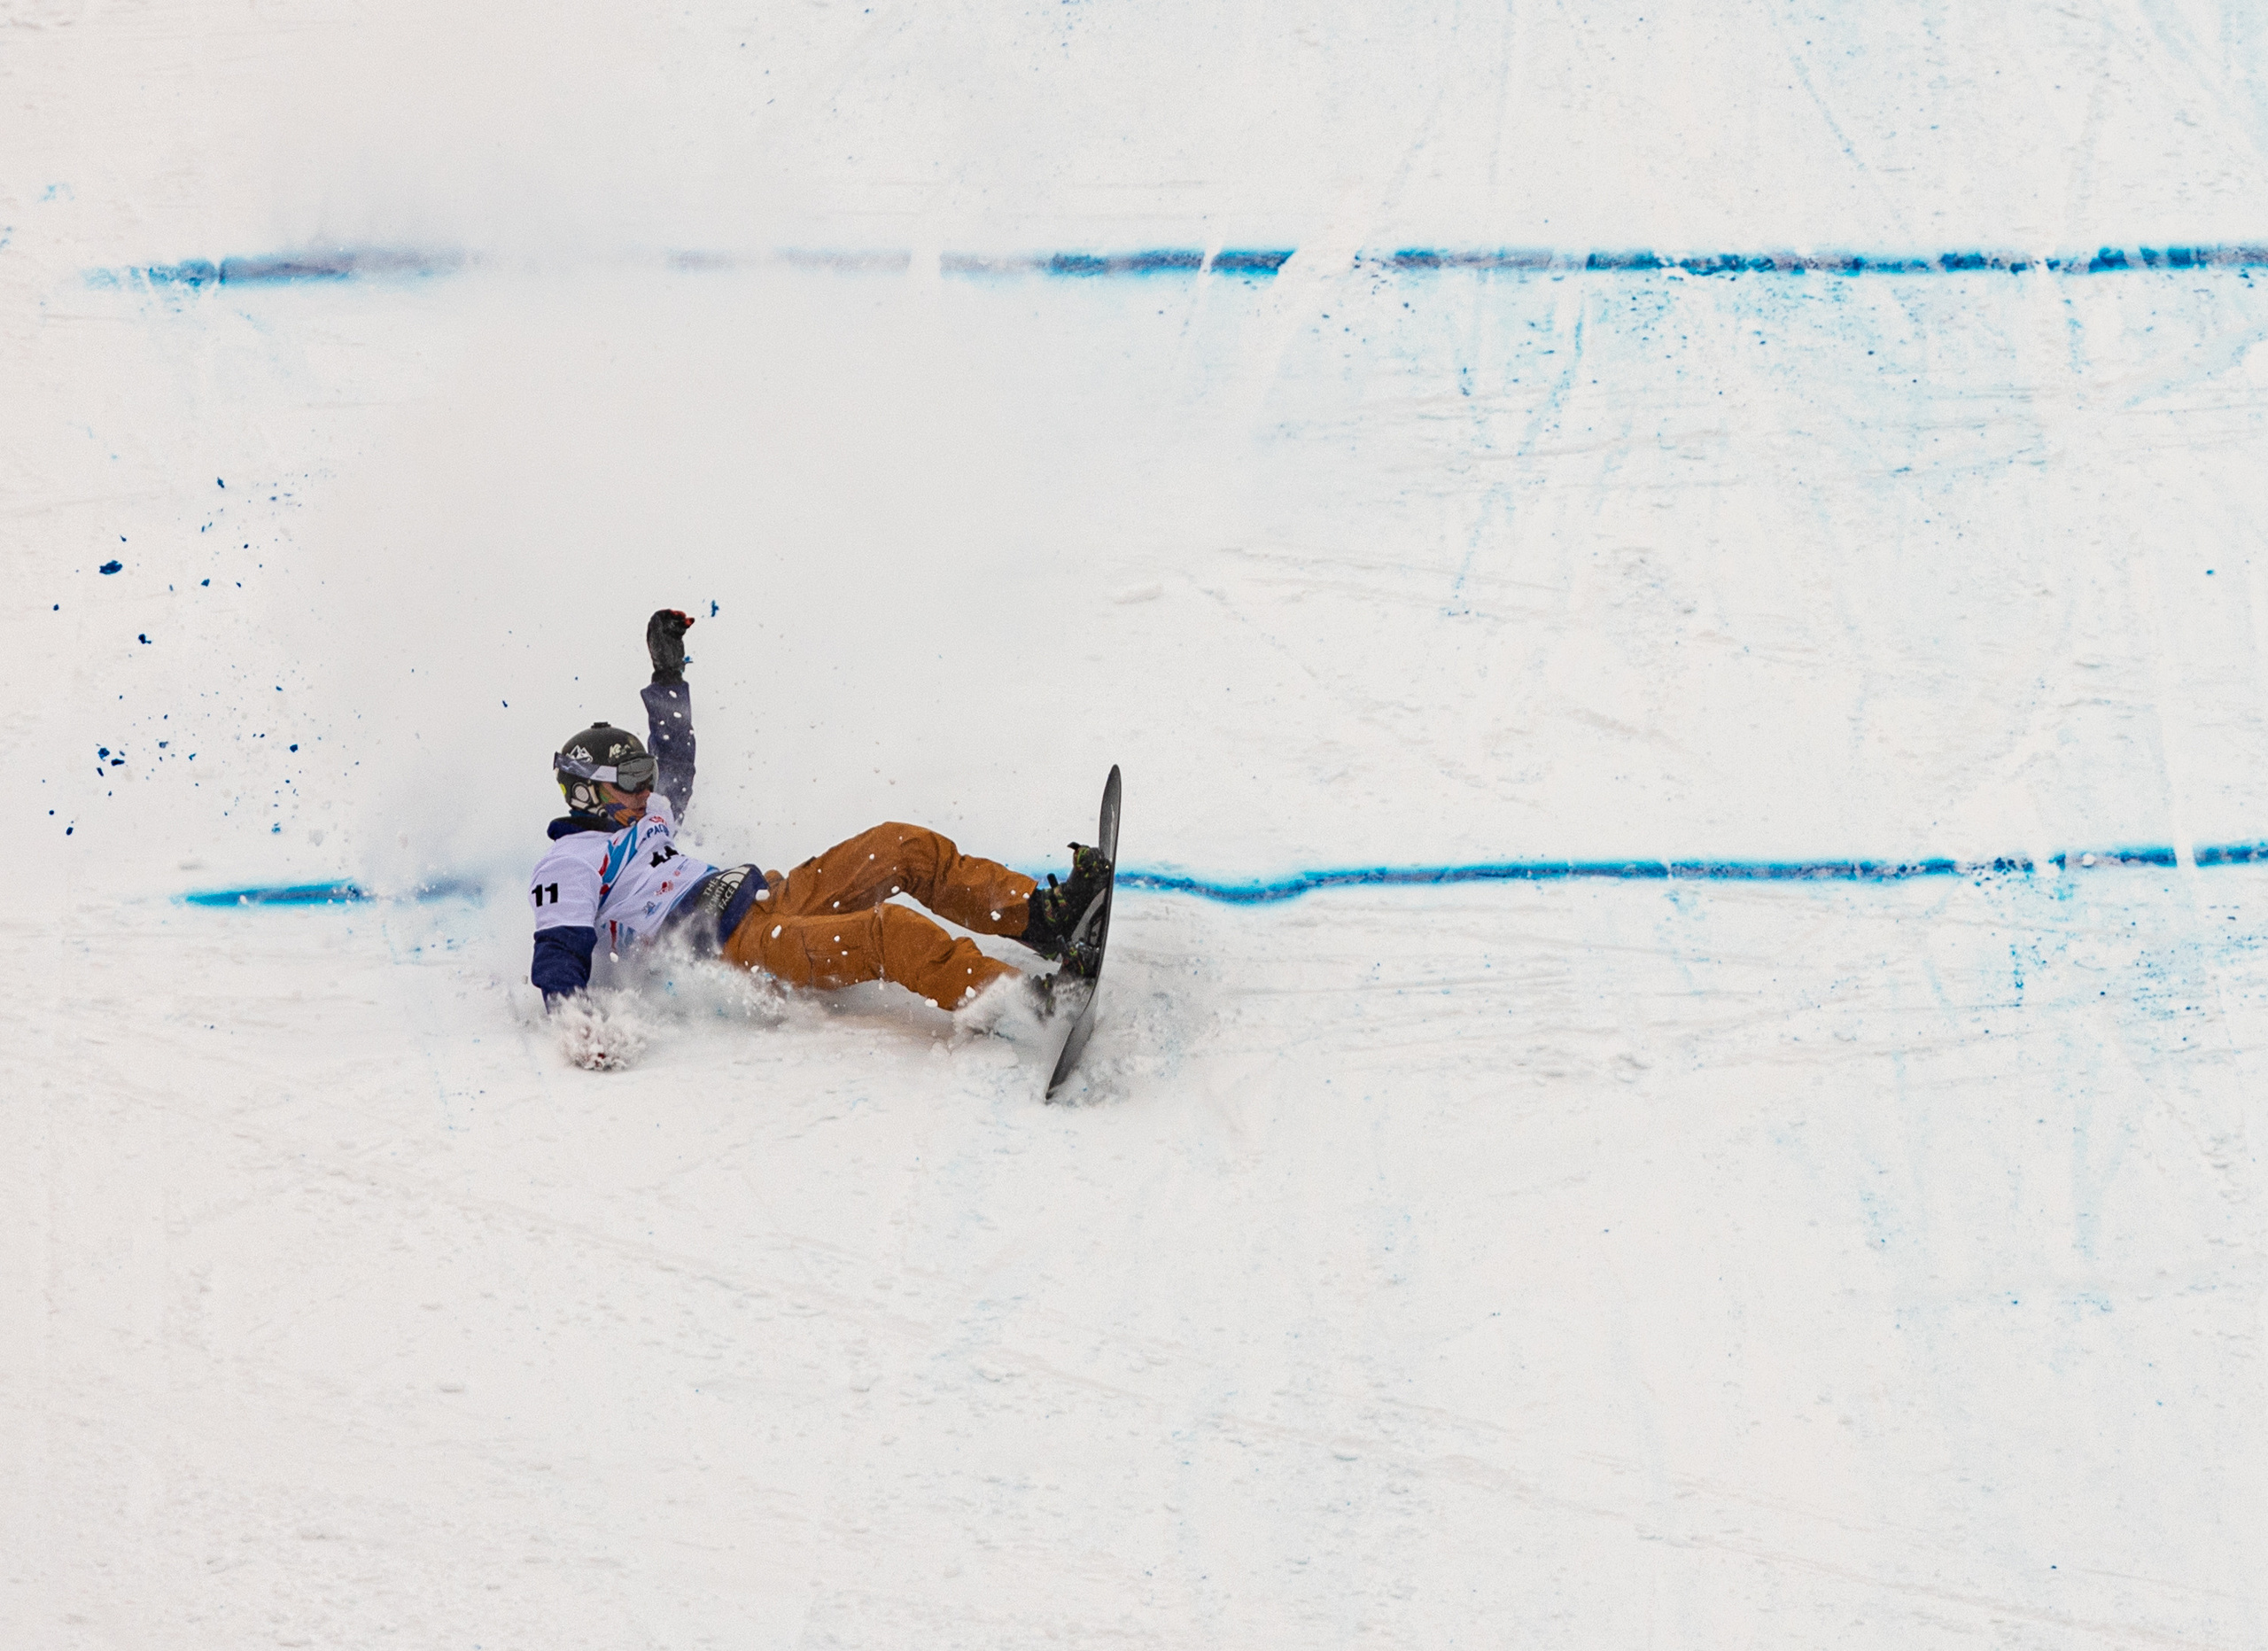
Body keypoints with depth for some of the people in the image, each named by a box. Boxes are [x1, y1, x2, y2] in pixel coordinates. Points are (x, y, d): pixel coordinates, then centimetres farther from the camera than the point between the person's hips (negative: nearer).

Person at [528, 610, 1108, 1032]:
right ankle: (1037, 998, -40)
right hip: (733, 949, -11)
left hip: (771, 902, 11)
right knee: (891, 932, -31)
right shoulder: (570, 862, 0)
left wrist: (667, 674, 42)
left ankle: (1039, 915, -9)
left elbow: (673, 771, 43)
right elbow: (557, 955, -12)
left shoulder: (642, 820, 26)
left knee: (905, 848, -2)